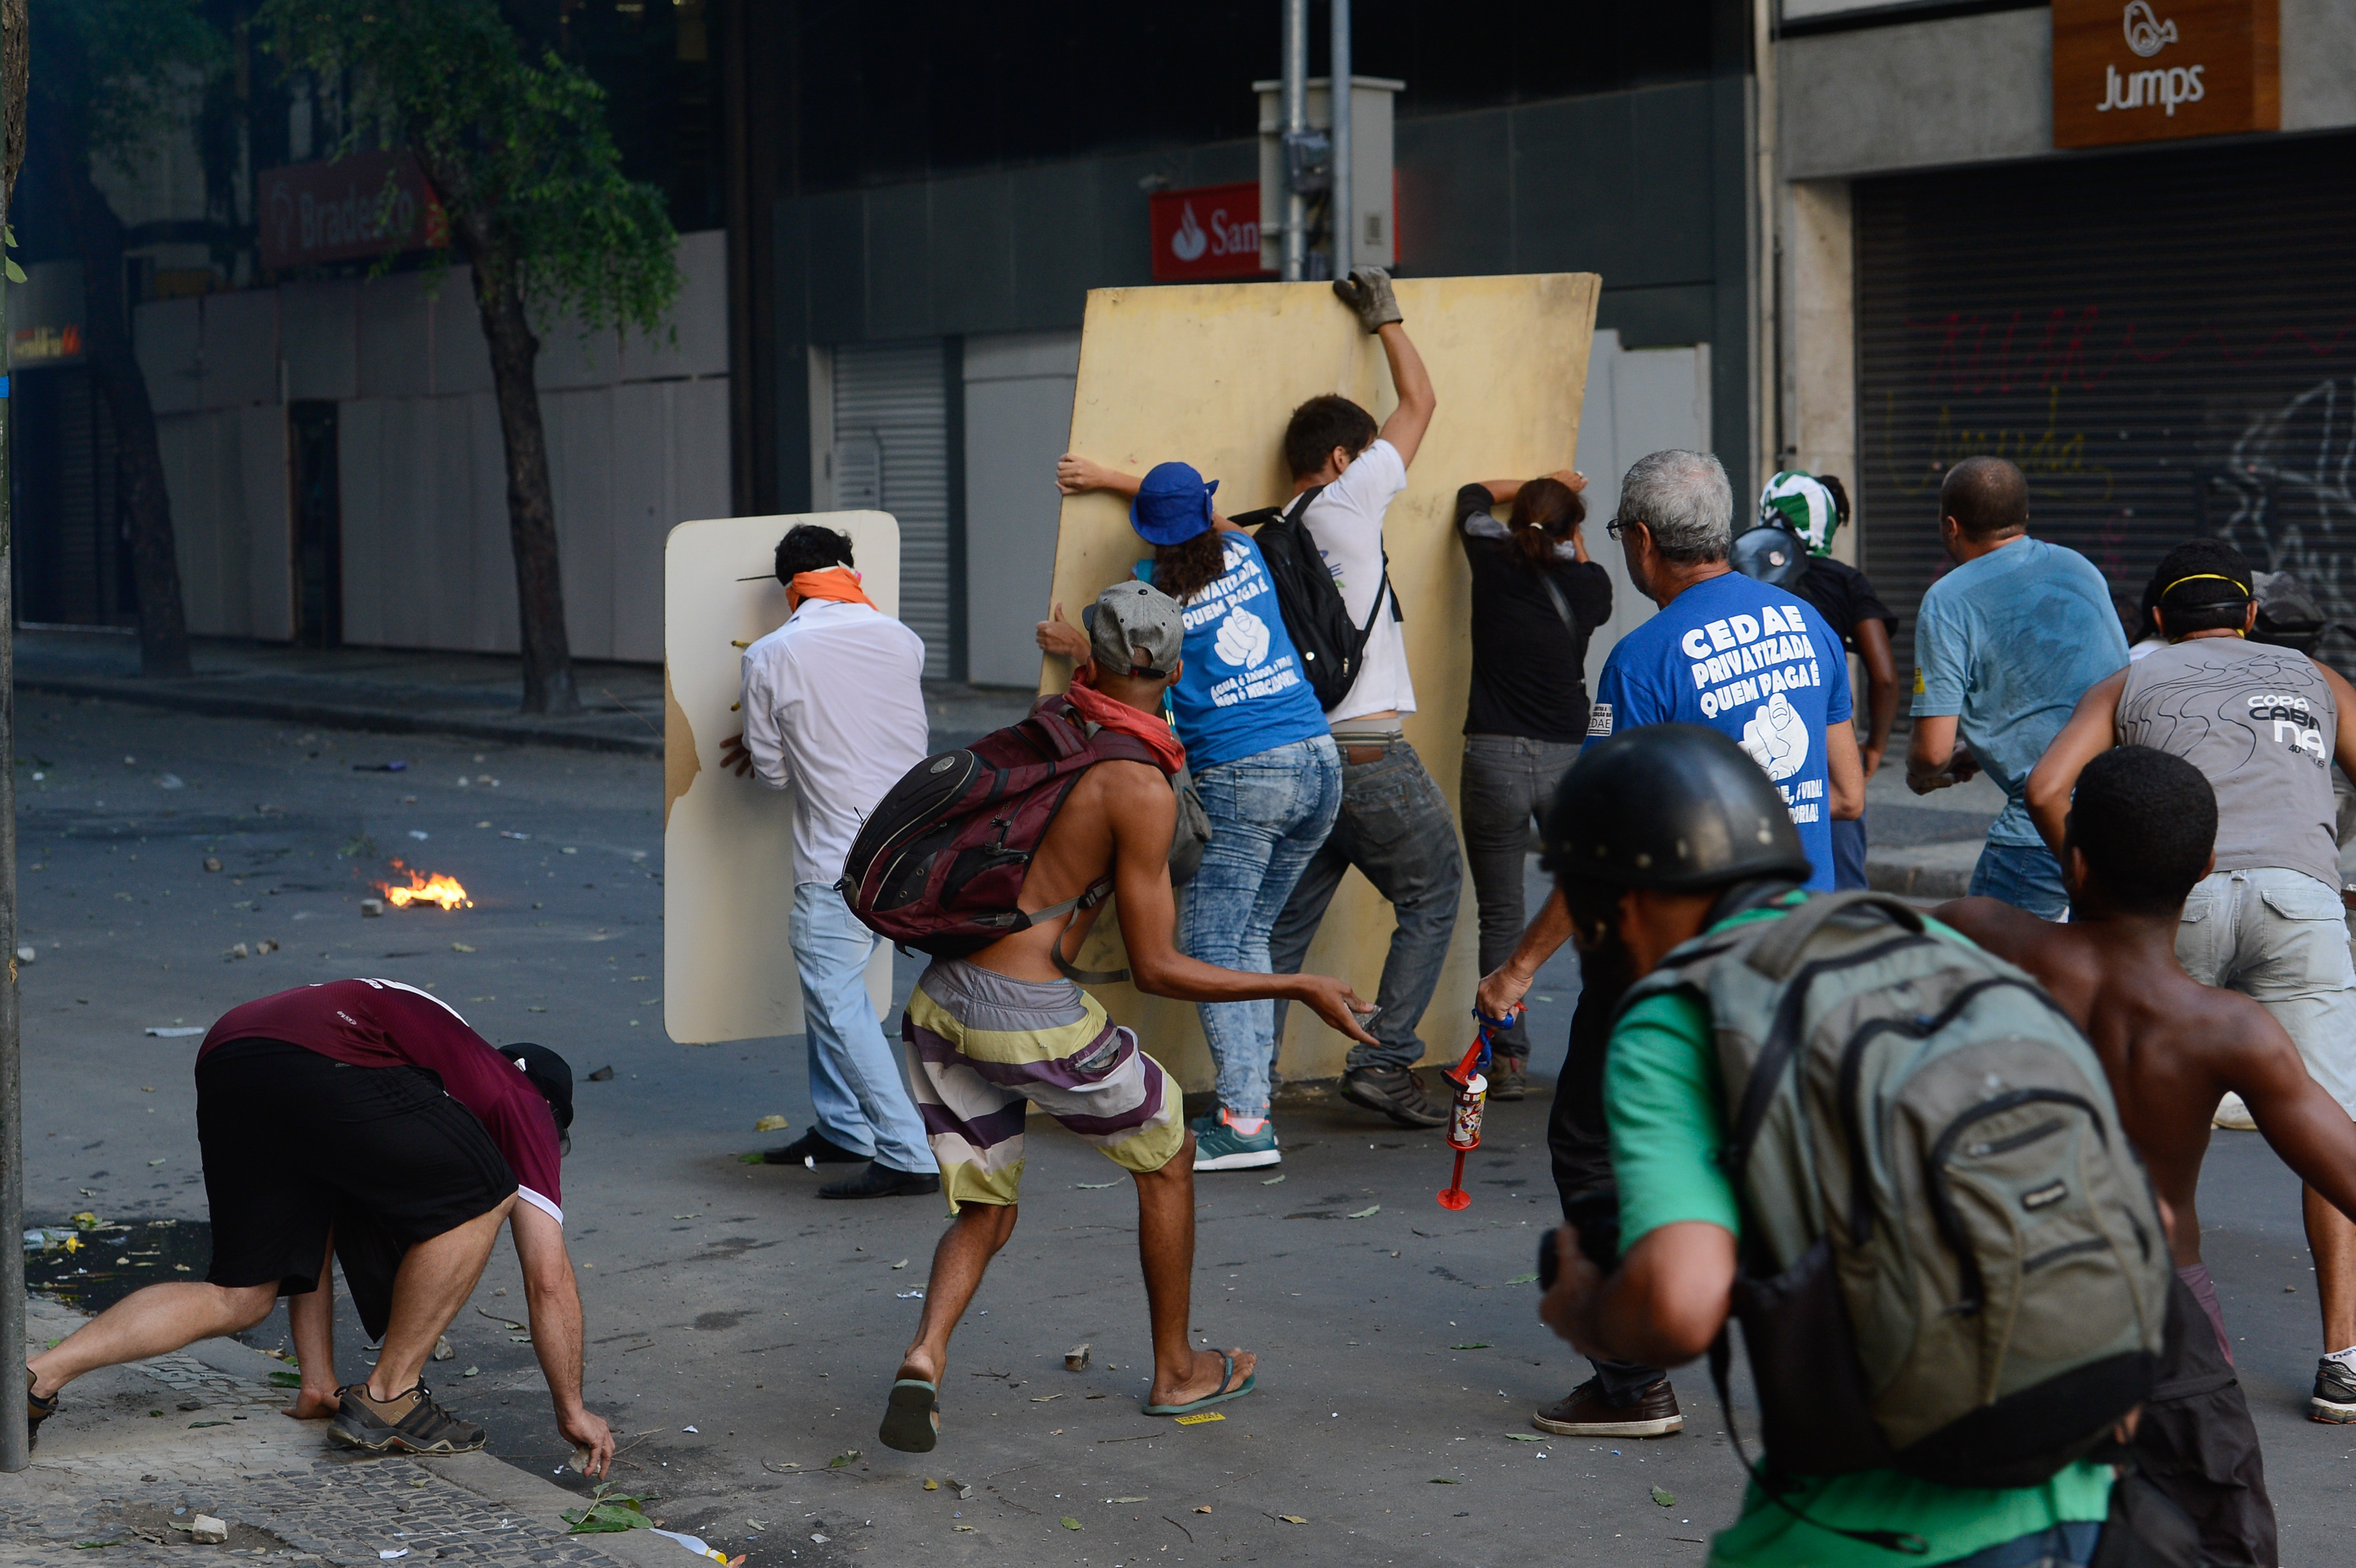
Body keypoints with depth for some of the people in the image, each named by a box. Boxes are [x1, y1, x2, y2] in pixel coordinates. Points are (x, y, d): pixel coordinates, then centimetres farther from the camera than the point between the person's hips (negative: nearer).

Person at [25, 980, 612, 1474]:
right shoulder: (525, 1101, 24)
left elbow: (312, 1239, 43)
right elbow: (550, 1280, 20)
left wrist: (318, 1383, 44)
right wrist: (572, 1410, 30)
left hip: (222, 1058, 8)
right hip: (316, 1065, -8)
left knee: (241, 1296, 19)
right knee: (483, 1195, 11)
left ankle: (36, 1377, 8)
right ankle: (387, 1399, 13)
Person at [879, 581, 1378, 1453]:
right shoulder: (1143, 792, -11)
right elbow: (1155, 971, -10)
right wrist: (1301, 989, -4)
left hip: (938, 1006, 6)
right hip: (1031, 1018, -6)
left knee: (986, 1215, 19)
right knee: (1166, 1157, 20)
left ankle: (925, 1356, -9)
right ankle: (1176, 1372, 30)